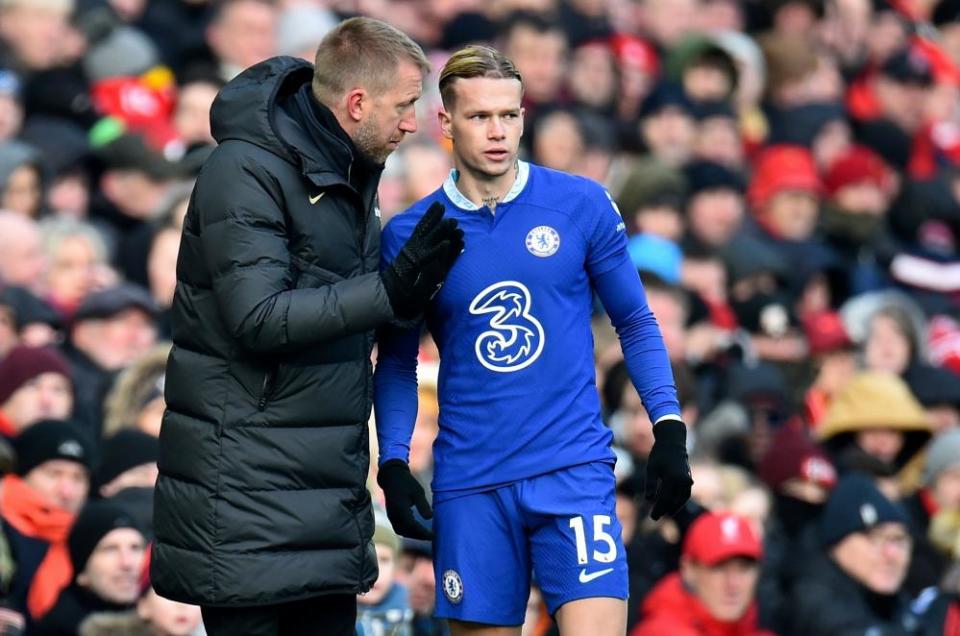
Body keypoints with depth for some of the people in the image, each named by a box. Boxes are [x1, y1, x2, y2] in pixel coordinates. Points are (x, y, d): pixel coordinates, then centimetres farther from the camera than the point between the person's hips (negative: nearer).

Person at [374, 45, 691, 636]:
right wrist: (393, 464, -2)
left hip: (575, 470, -1)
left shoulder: (583, 205, 0)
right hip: (470, 486, 1)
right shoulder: (410, 233, 2)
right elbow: (397, 361, 10)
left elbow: (636, 322, 8)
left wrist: (670, 430, -1)